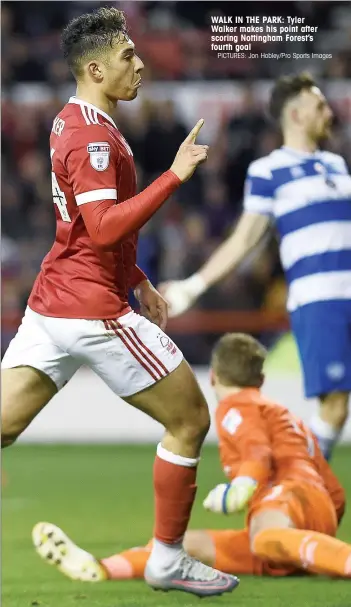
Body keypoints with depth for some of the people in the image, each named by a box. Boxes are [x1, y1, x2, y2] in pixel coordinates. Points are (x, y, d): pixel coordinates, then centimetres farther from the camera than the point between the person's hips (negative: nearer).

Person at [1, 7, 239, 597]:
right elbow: (105, 228, -25)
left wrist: (138, 282, 28)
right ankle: (168, 559, 12)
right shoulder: (94, 135, -16)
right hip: (93, 310, -9)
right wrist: (175, 175, -26)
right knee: (190, 419, 5)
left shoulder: (69, 123, 15)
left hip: (50, 302, 9)